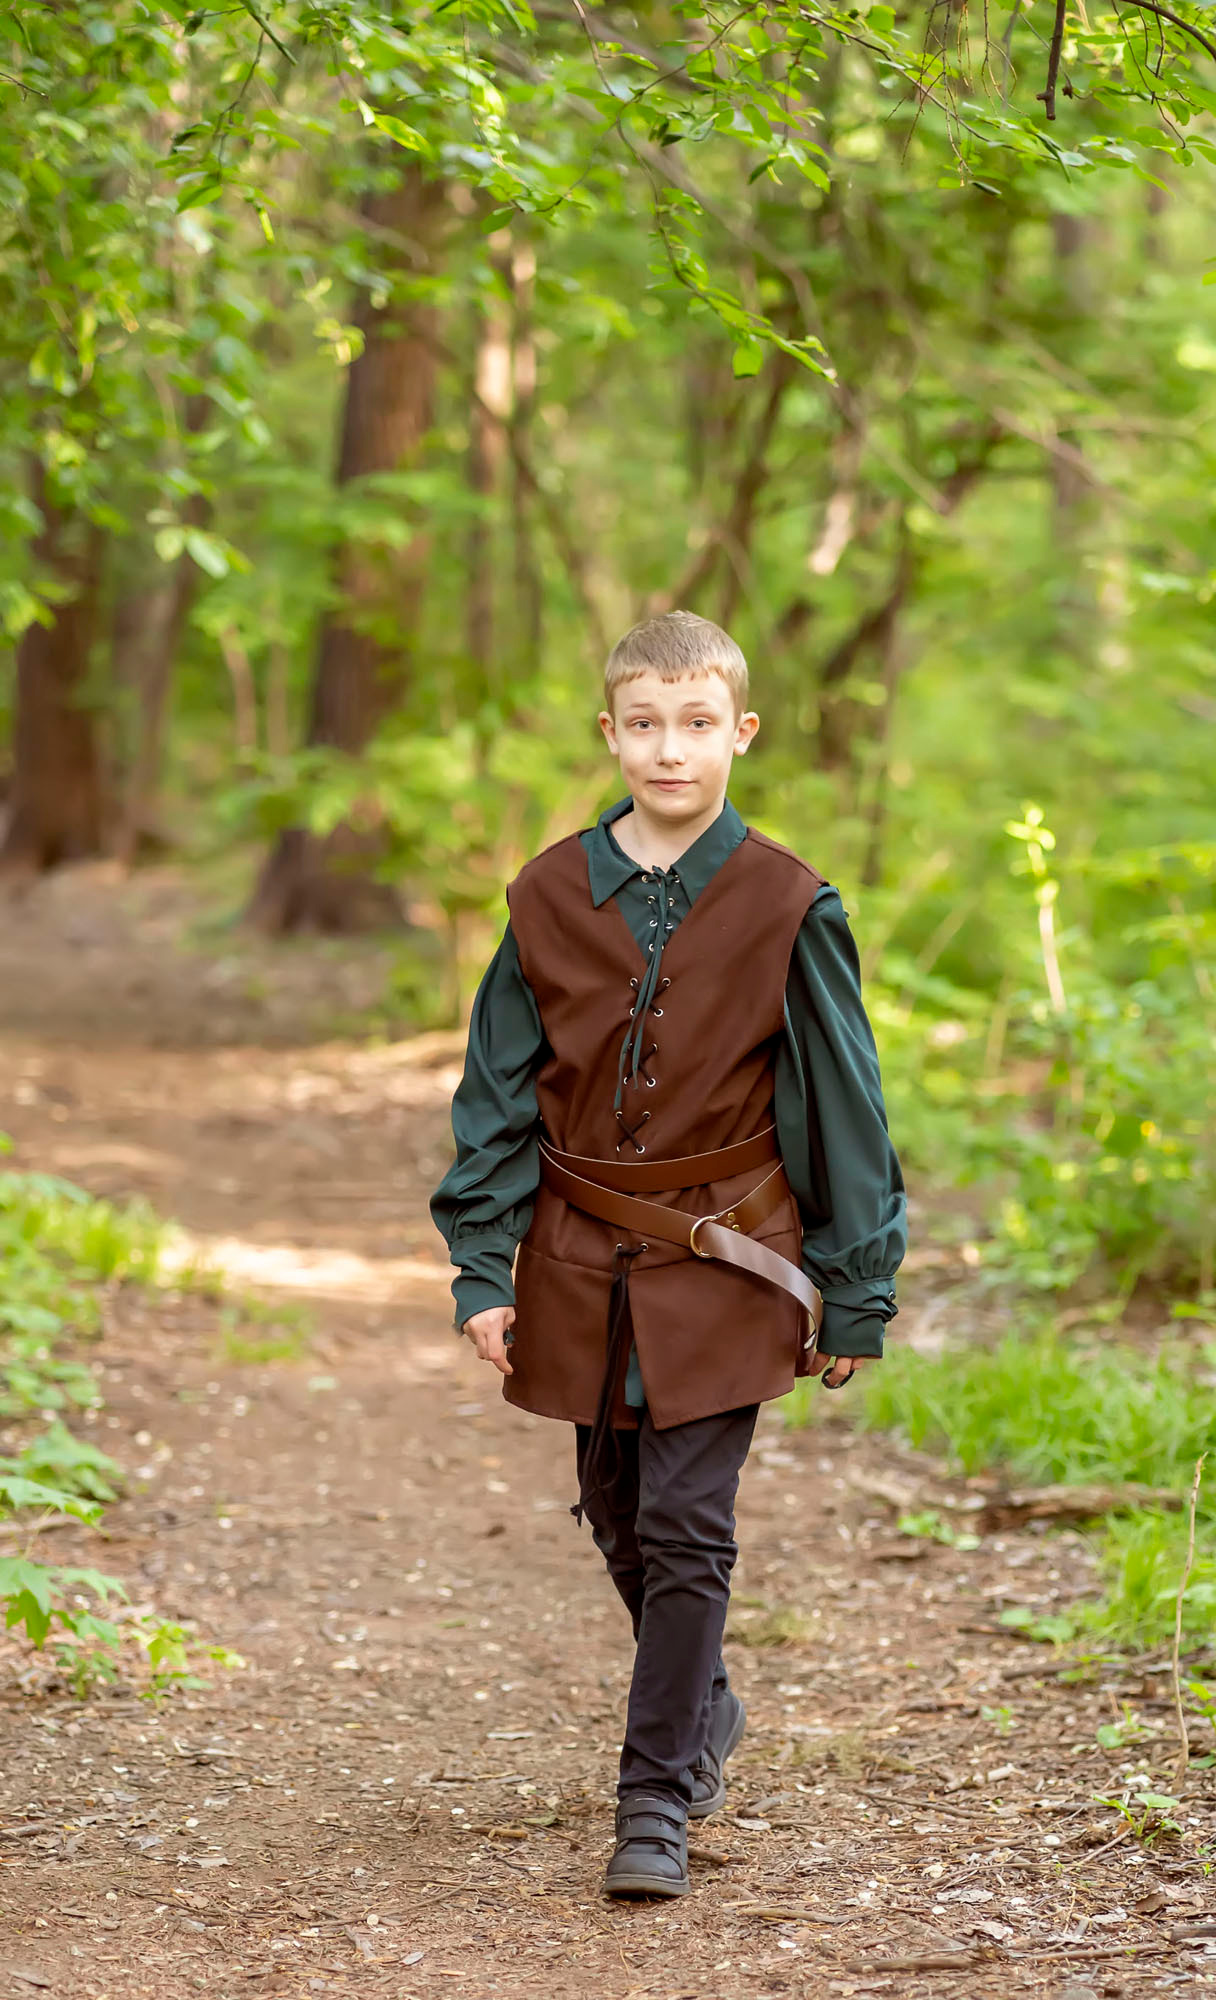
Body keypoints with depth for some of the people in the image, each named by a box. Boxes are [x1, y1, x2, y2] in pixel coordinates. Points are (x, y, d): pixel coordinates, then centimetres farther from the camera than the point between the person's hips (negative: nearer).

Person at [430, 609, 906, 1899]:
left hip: (722, 1262, -3)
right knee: (618, 1517, 16)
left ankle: (657, 1797, 2)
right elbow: (496, 1095, 4)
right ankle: (702, 1711, 40)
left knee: (685, 1530, -7)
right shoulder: (551, 896, 0)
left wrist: (855, 1300, -1)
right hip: (583, 1261, 4)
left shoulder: (785, 907, -7)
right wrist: (482, 1271, -2)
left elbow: (844, 1106, -2)